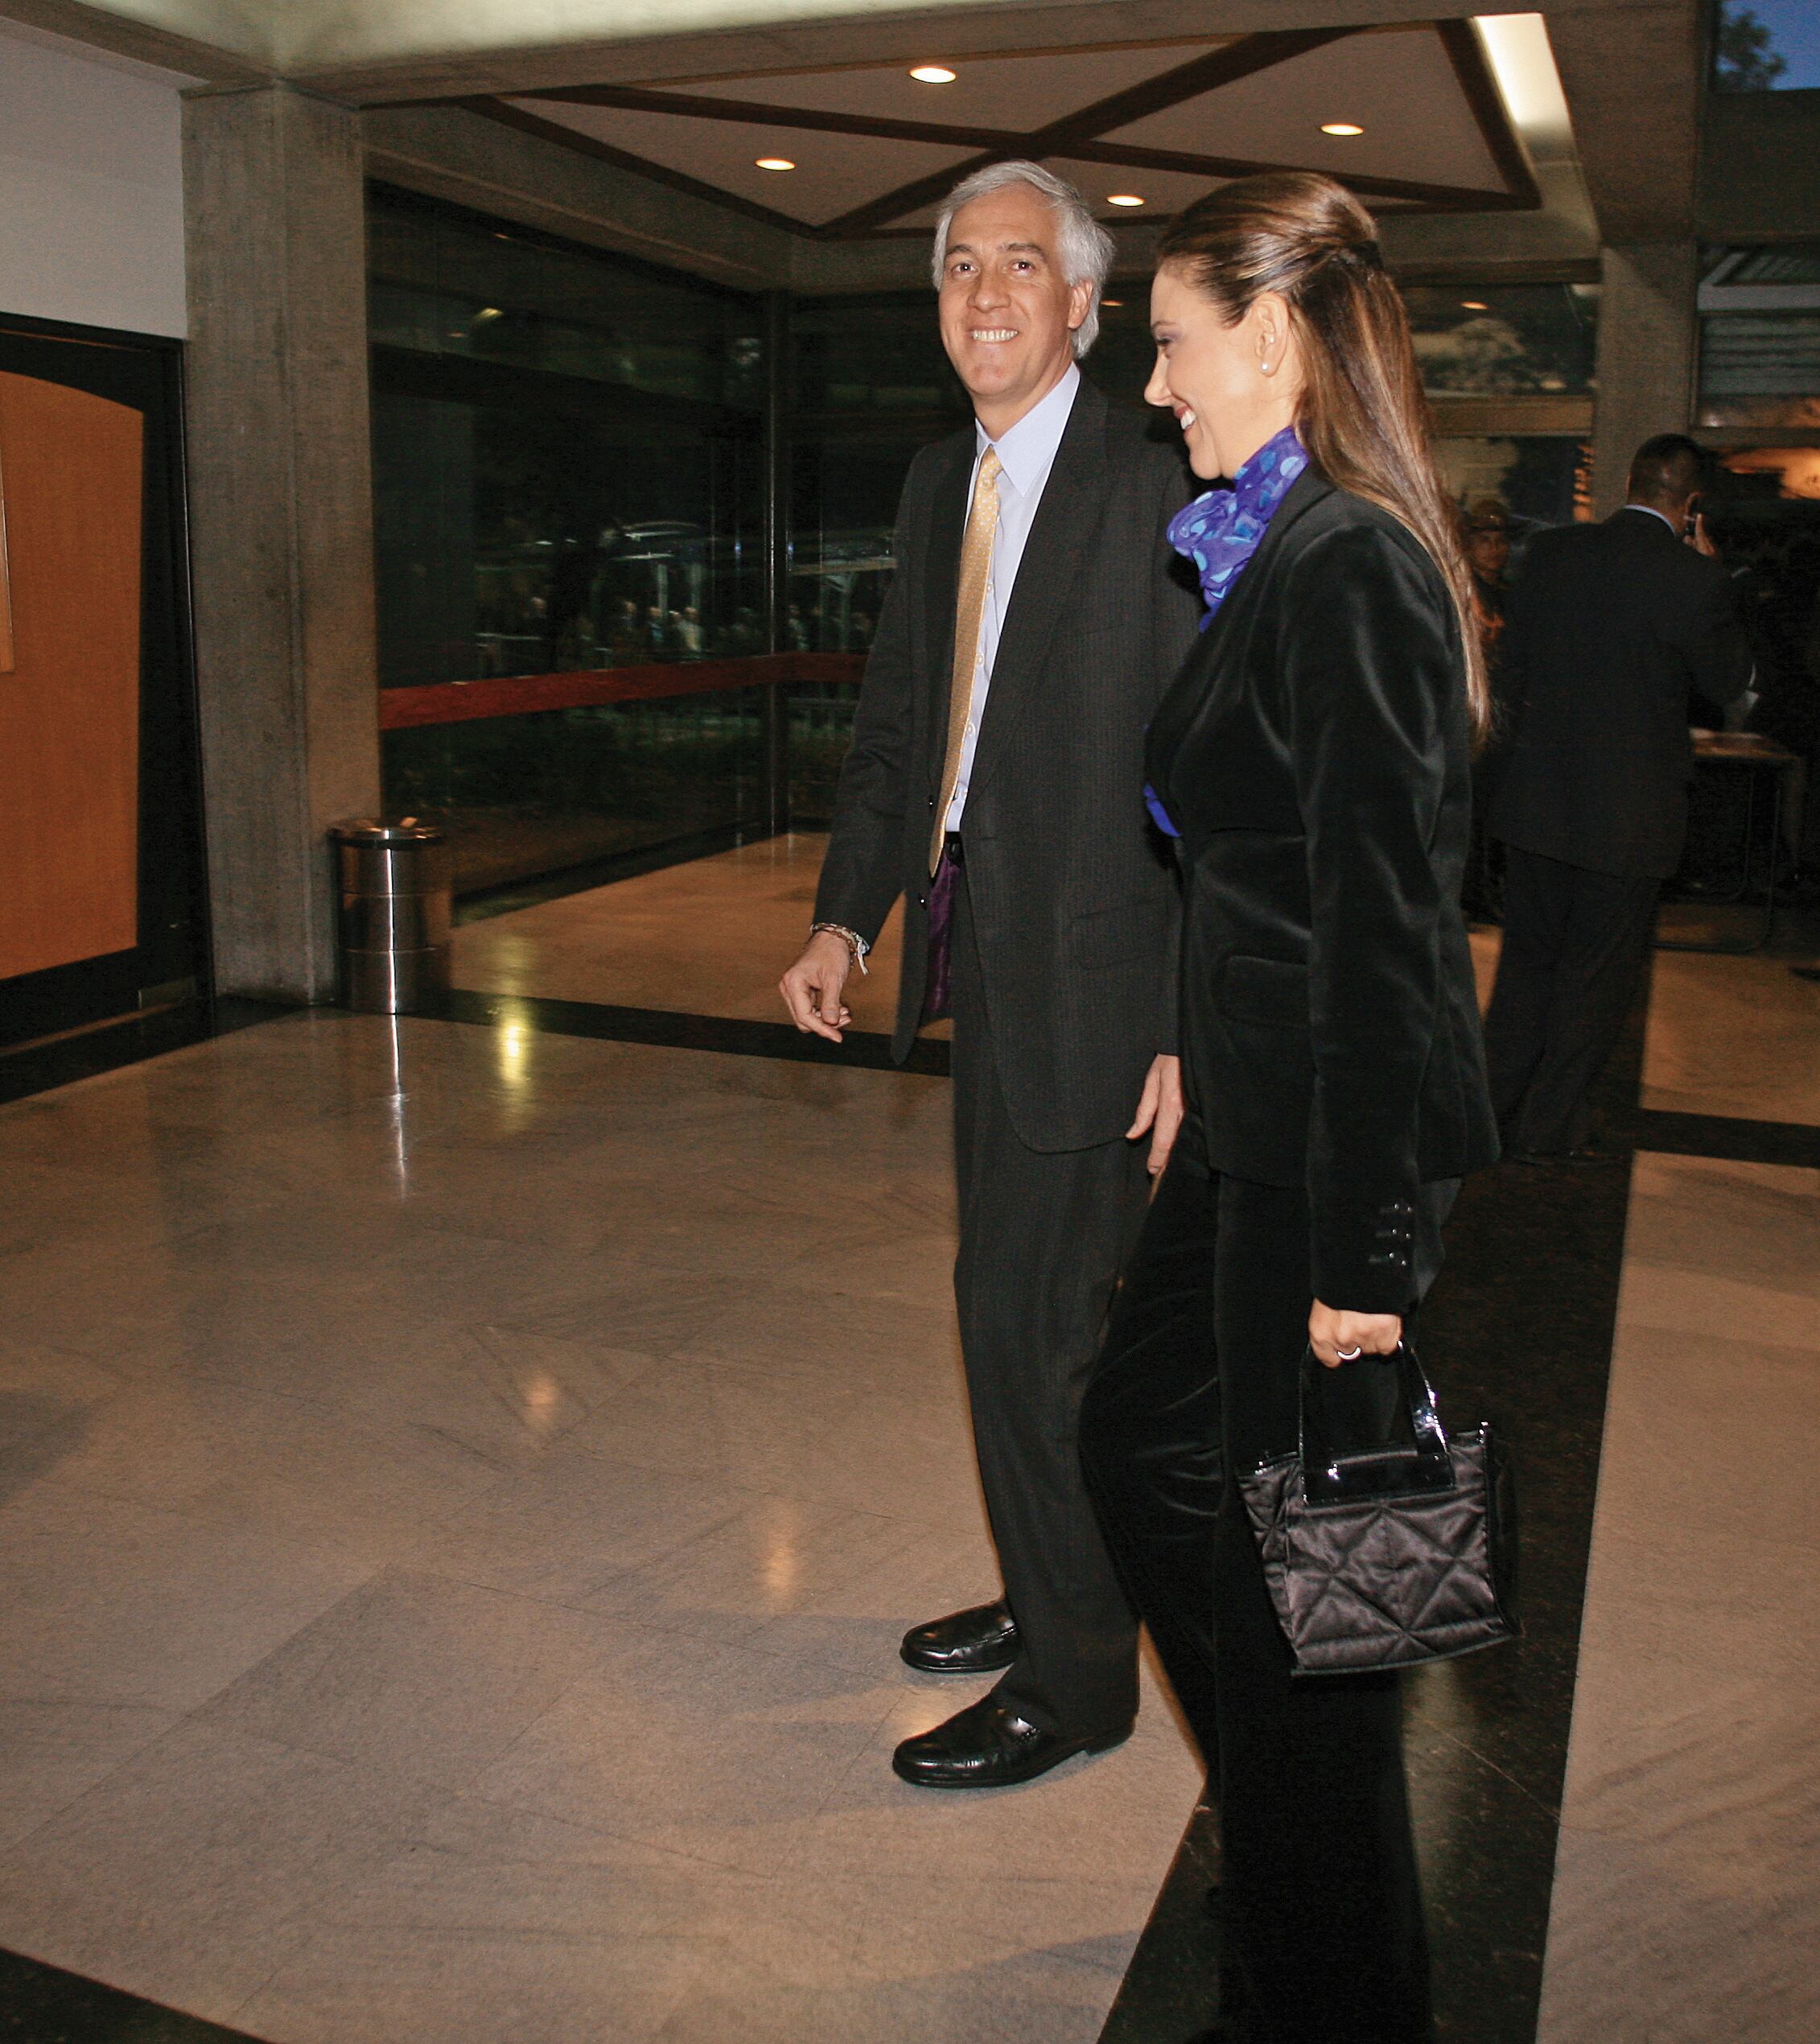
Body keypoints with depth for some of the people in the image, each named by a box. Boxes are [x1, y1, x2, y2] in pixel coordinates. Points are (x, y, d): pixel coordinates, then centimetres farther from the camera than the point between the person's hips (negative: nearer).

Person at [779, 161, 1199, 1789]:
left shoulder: (1155, 490, -13)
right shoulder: (940, 483, 12)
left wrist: (1193, 1030, -19)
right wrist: (846, 918, 6)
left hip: (1092, 977, -8)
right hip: (982, 953, 8)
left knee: (1028, 1310, -2)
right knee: (1033, 1299, 19)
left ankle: (1075, 1675, 19)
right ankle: (1054, 1592, 40)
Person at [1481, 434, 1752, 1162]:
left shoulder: (1551, 553, -1)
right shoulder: (1694, 578, -15)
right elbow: (1728, 682, 0)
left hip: (1536, 796, 4)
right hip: (1628, 813, -4)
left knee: (1528, 959, 18)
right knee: (1595, 975, 9)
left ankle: (1496, 1107, 26)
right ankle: (1551, 1127, 17)